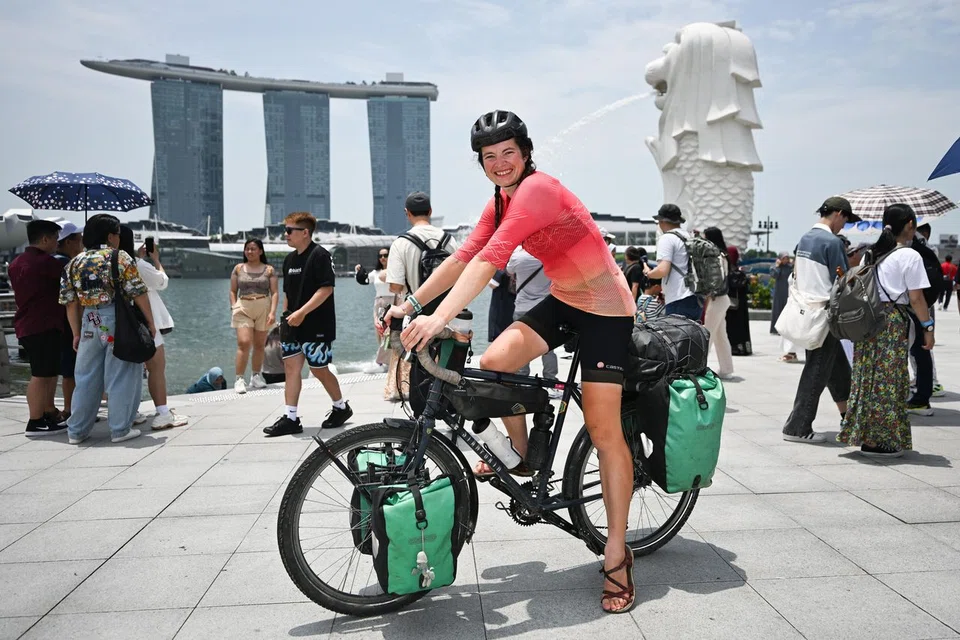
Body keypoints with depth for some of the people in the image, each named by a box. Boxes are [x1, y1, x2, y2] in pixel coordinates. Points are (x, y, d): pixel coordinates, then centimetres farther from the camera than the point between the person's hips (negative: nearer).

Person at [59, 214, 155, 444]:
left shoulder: (75, 263, 10)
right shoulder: (120, 258, -5)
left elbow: (71, 302, 10)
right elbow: (139, 294, -9)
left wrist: (76, 333, 15)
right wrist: (150, 322, -1)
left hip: (89, 324, 5)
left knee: (86, 378, 13)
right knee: (121, 377, 3)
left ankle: (77, 431, 20)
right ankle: (120, 429, 8)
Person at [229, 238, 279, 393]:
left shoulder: (269, 270, 4)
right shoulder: (238, 268, 9)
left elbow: (275, 293, 0)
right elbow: (233, 291, 11)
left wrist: (272, 312, -10)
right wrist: (234, 308, -2)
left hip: (263, 308, 1)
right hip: (243, 308, 0)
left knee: (259, 344, 7)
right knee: (244, 343, -13)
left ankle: (256, 376, 21)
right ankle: (239, 379, -10)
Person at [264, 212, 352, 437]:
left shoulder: (319, 255, -12)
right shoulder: (290, 259, 13)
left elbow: (326, 288, -20)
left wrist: (301, 312, -24)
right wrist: (286, 318, 17)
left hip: (316, 325, -7)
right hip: (292, 325, 8)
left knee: (319, 370, 1)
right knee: (291, 368, 3)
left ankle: (341, 407, 23)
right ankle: (290, 418, 8)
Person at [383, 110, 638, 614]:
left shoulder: (537, 189, -23)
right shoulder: (500, 201, 5)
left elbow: (489, 260, -33)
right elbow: (464, 256, 2)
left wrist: (439, 319, -39)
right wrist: (410, 303, -2)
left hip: (605, 309, -7)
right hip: (561, 301, 8)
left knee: (603, 428, -9)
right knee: (493, 363, -14)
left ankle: (617, 554, 4)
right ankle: (521, 453, 14)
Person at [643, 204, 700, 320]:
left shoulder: (667, 238, -7)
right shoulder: (689, 238, 18)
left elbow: (663, 270, -19)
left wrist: (648, 272, 2)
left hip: (679, 303, -8)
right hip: (696, 300, 8)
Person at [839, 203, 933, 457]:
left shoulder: (872, 253, 12)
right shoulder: (910, 256, -7)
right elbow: (916, 297, -10)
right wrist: (927, 327, -2)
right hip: (893, 322, -7)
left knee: (869, 378, 12)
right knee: (888, 381, 0)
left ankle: (864, 435, 19)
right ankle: (880, 441, 6)